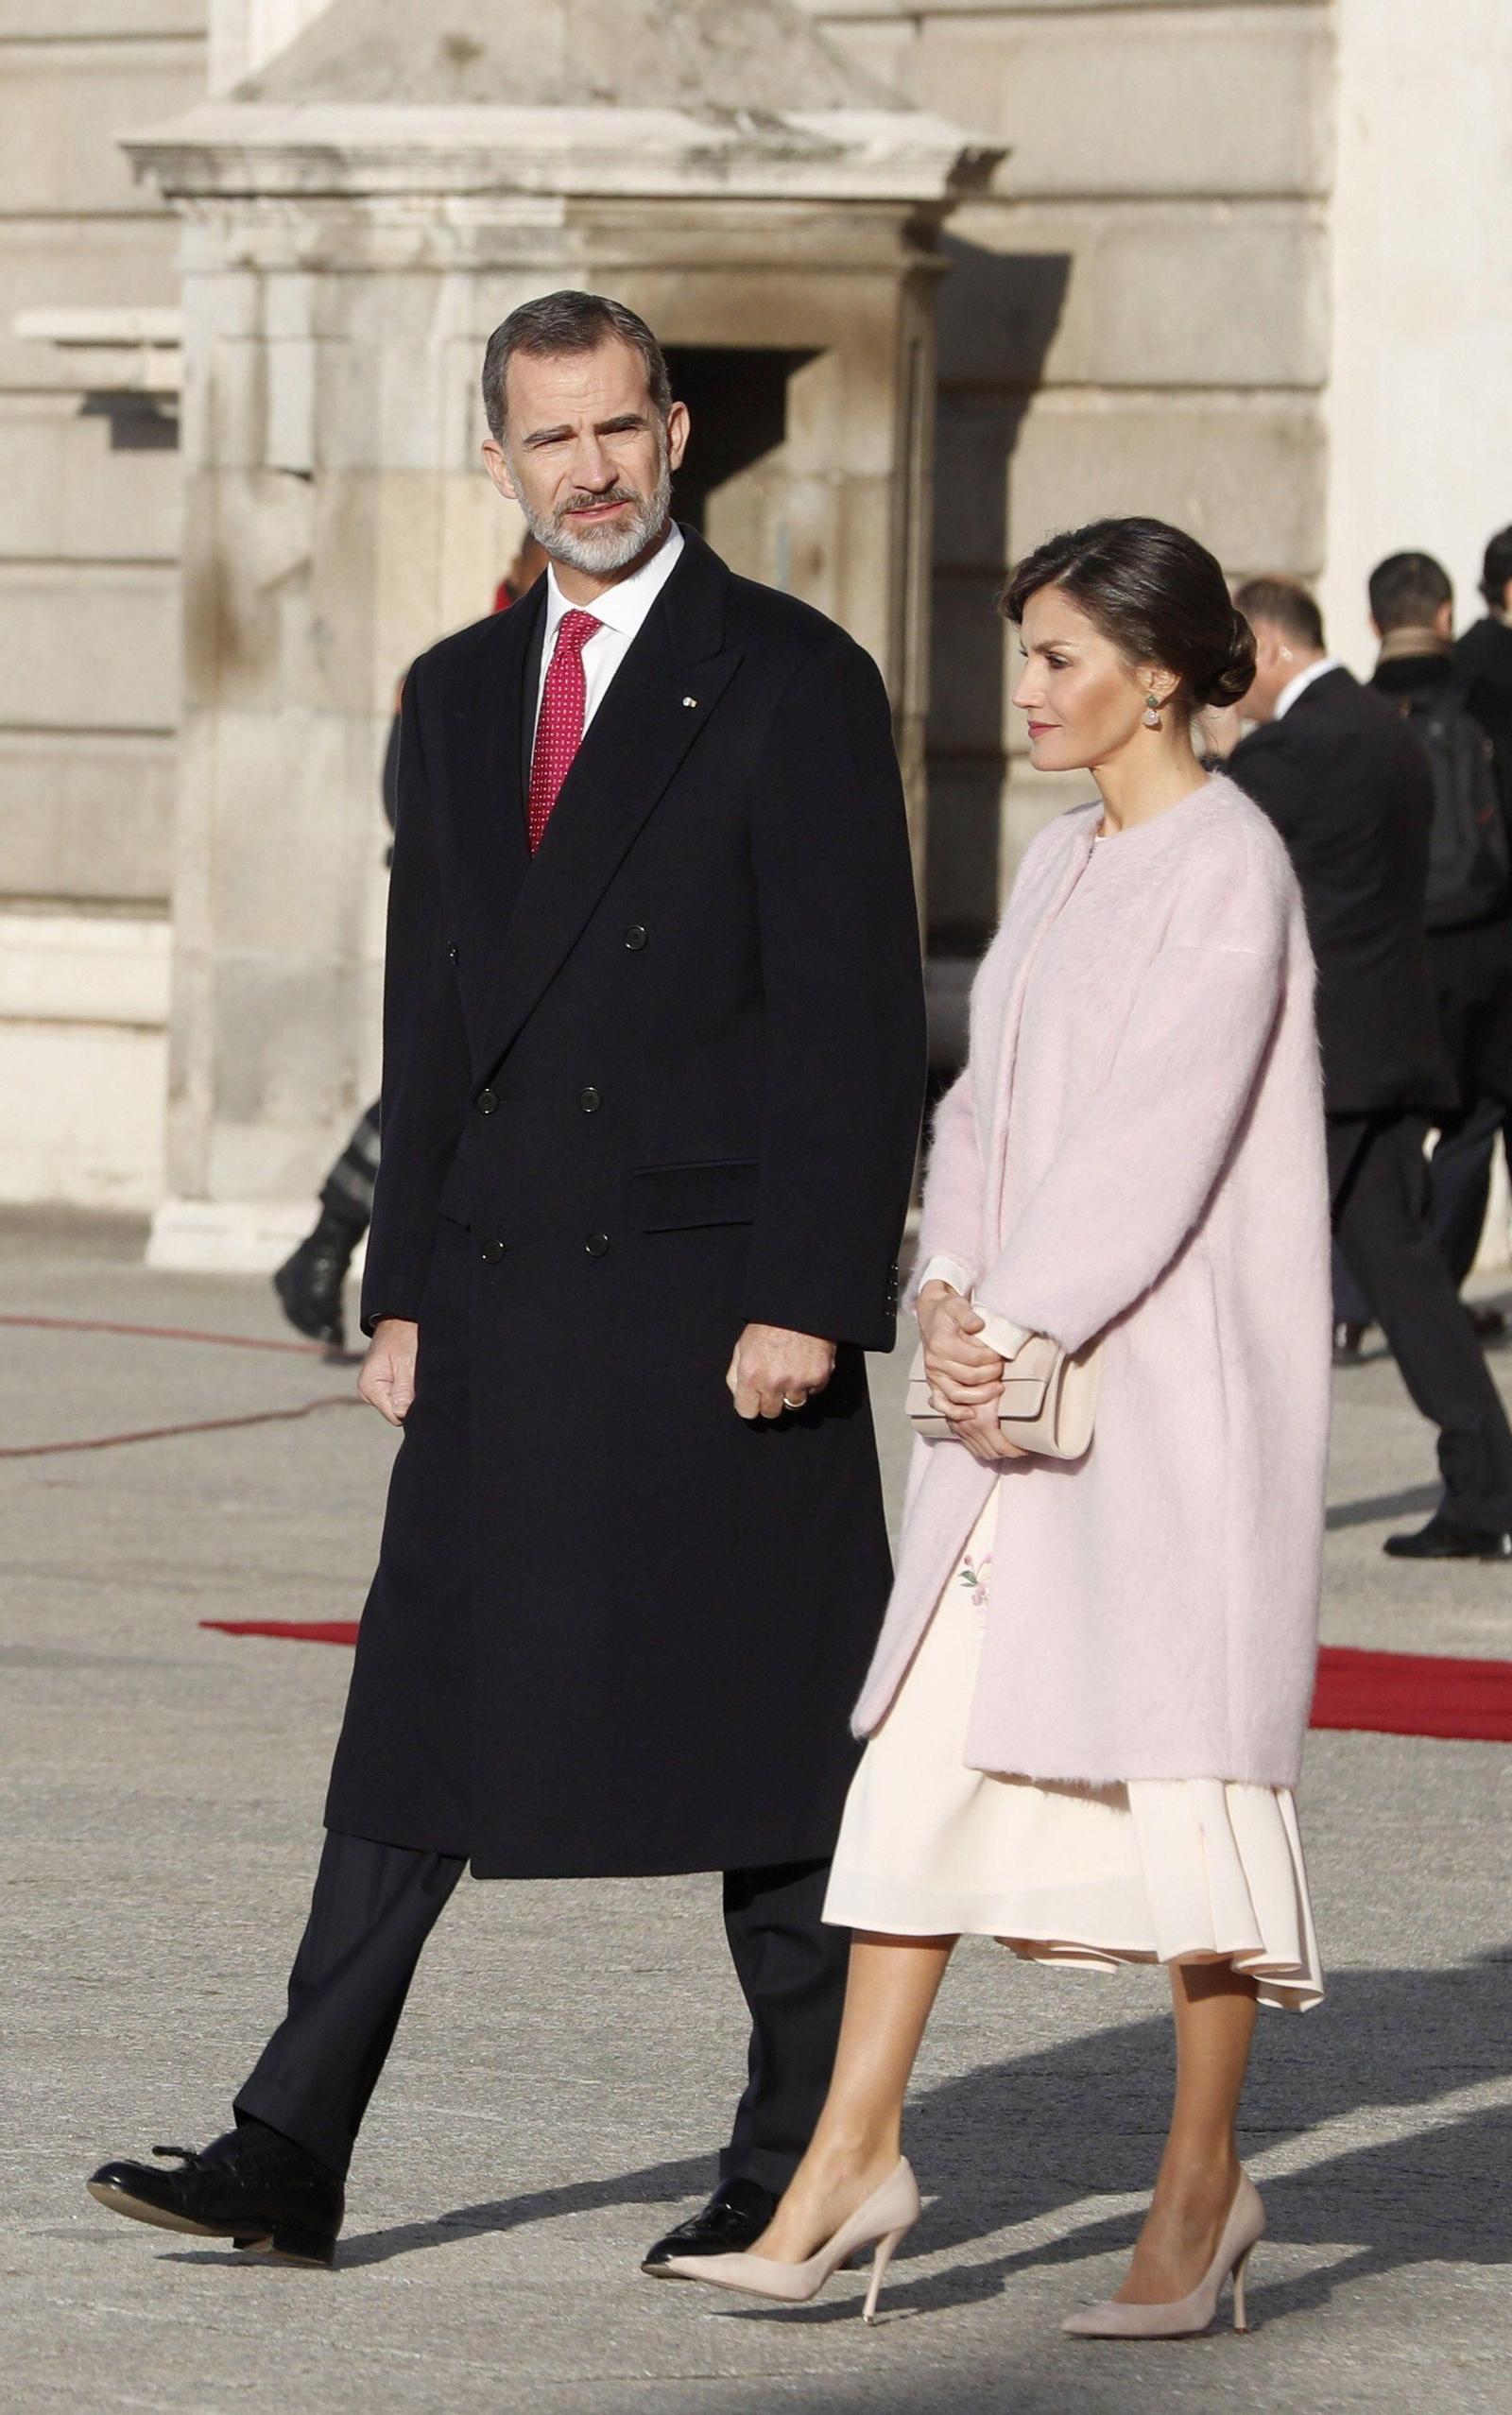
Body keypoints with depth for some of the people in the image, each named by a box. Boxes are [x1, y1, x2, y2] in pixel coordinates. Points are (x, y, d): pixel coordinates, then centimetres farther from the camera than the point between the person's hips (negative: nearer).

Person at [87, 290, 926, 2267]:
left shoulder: (795, 684, -5)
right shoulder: (458, 696, 14)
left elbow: (856, 1020, -9)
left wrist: (808, 1302, -15)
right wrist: (400, 1291, 11)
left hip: (719, 1297, -5)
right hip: (502, 1313, 5)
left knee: (768, 1743, 2)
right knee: (417, 1735, 3)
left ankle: (798, 2167, 12)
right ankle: (292, 2160, 2)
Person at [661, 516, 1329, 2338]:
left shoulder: (1225, 868, -11)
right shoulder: (1061, 861, 15)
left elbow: (1160, 1131, -17)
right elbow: (989, 1098, 14)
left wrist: (1018, 1326, -17)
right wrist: (952, 1296, -1)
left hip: (1174, 1366, -8)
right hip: (1020, 1366, 8)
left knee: (1180, 1738, -2)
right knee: (931, 1730, 2)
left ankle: (1204, 2186, 8)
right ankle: (853, 2156, 3)